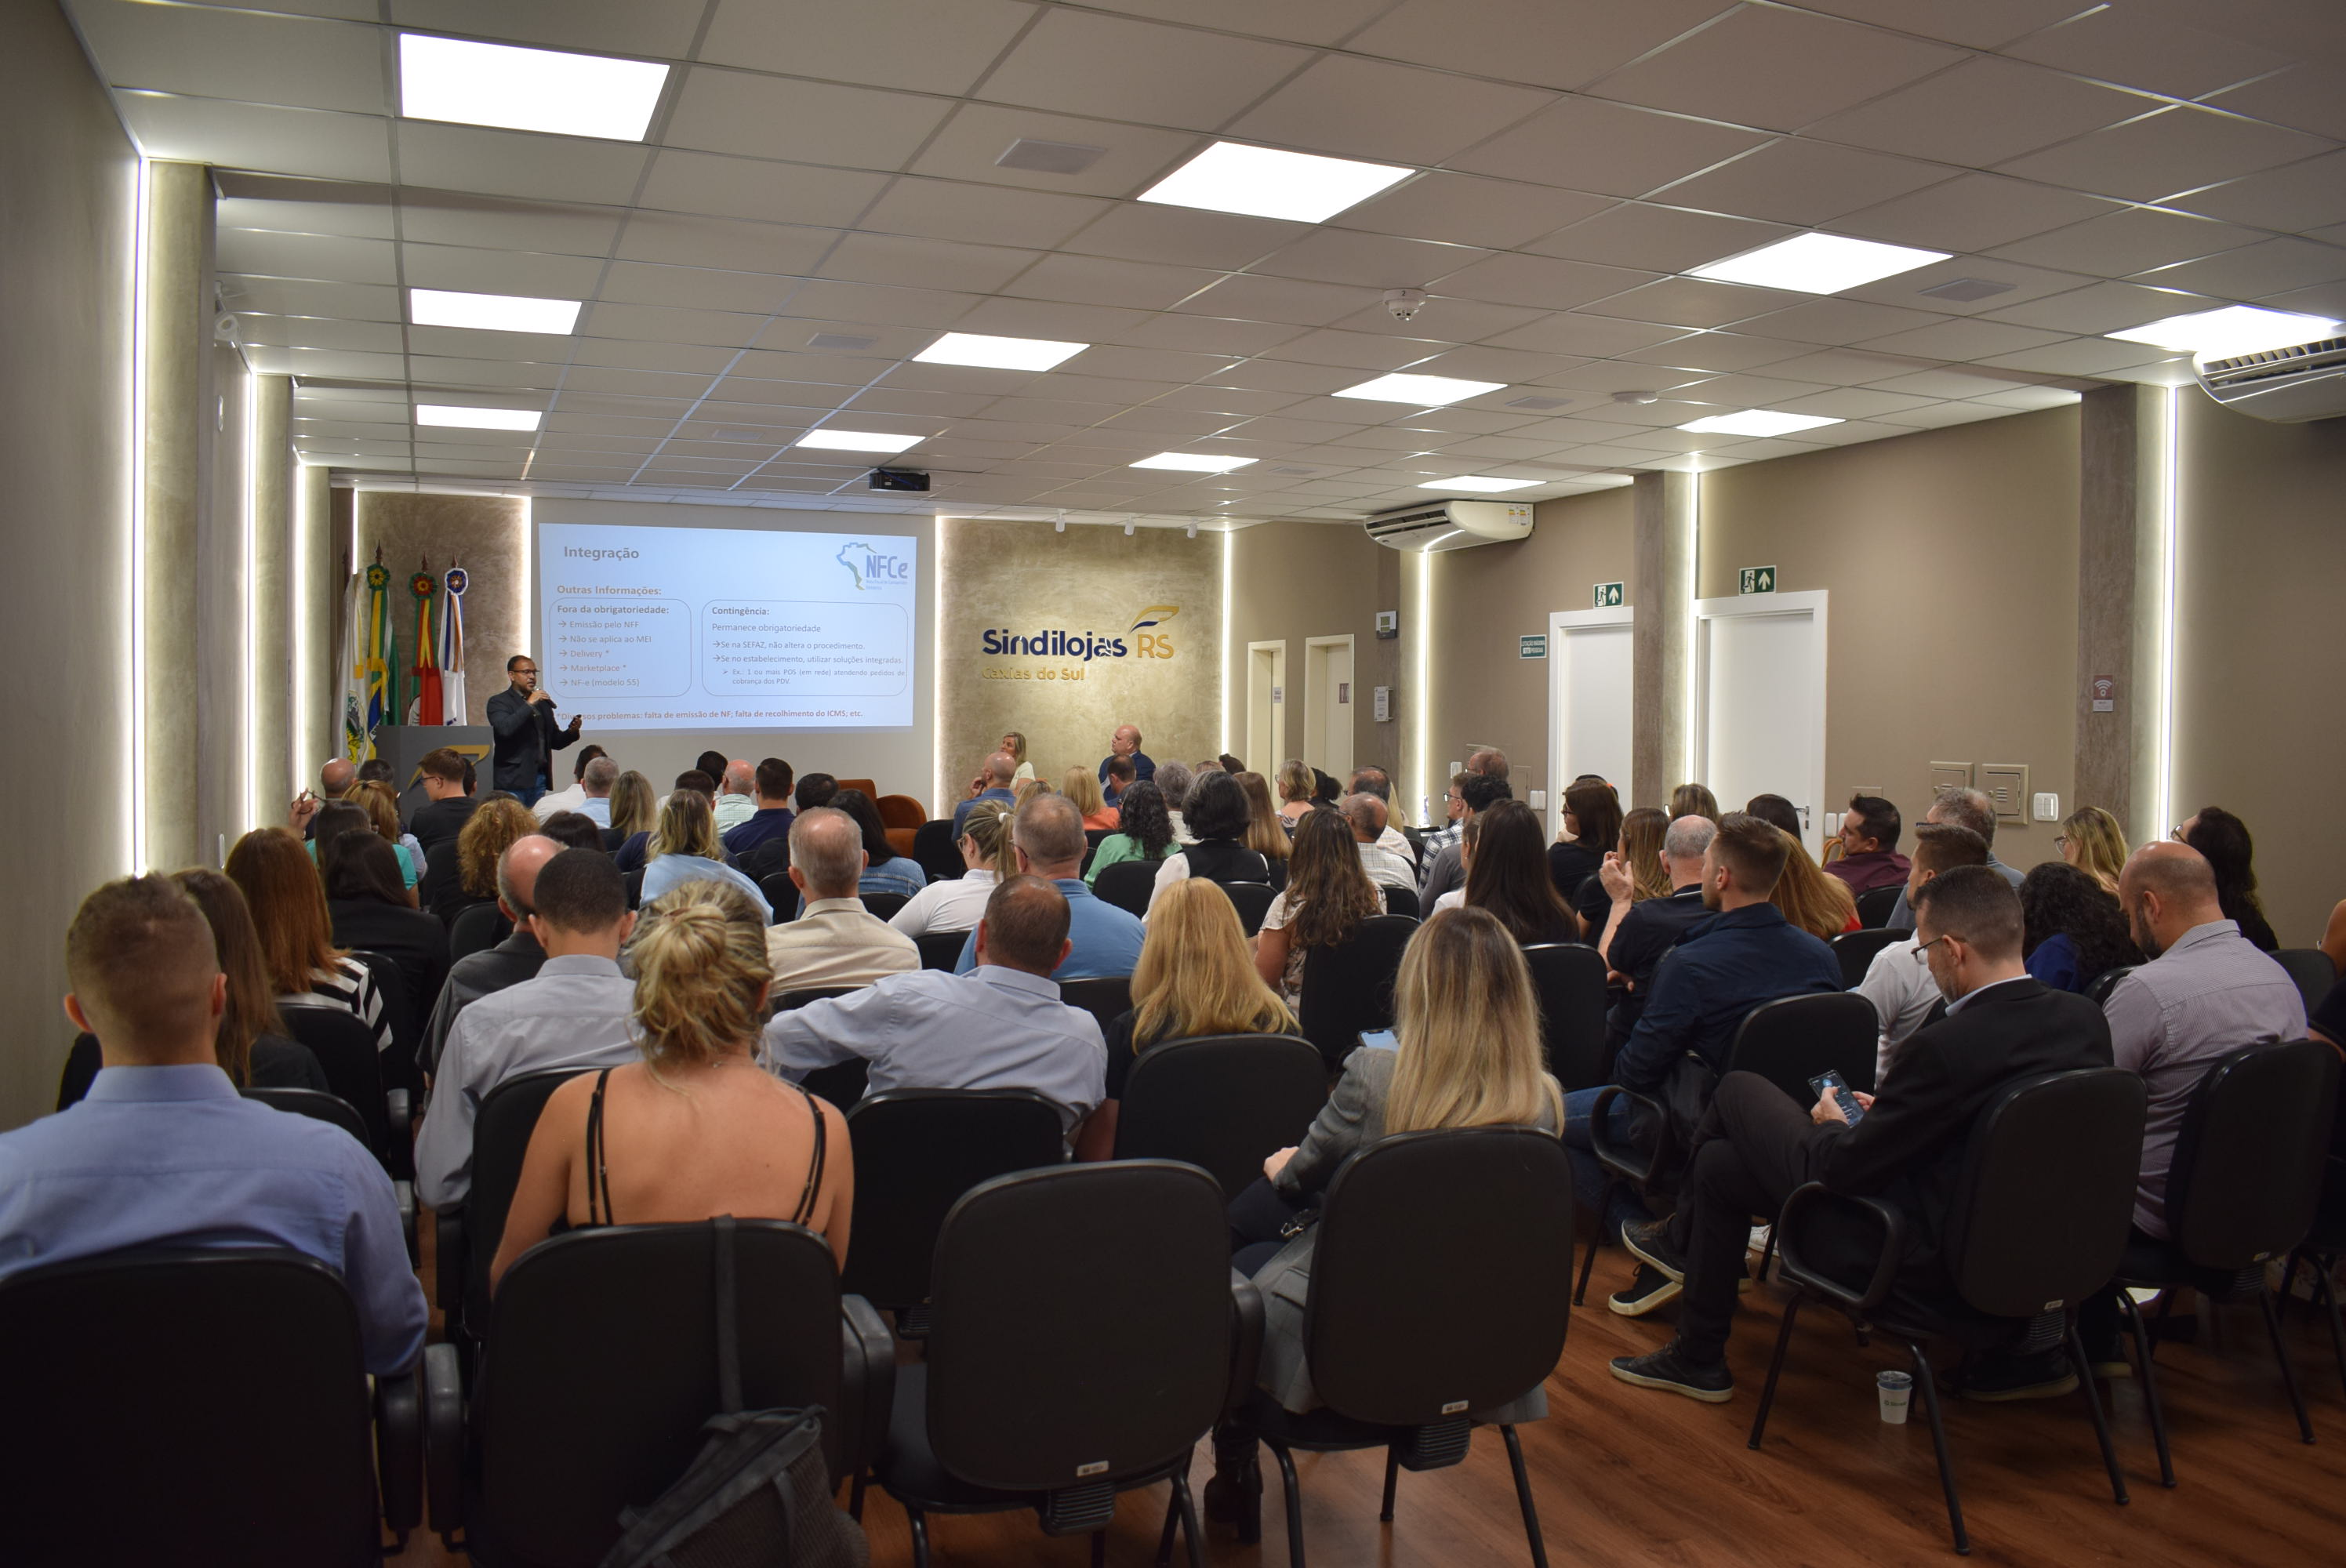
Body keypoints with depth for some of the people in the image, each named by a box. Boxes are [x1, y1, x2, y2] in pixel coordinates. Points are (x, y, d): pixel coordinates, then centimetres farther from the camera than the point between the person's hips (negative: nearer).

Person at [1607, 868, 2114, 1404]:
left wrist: (1832, 1124, 3)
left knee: (1740, 1089, 7)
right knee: (1721, 1162, 16)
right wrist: (1892, 1114, 12)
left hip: (1927, 1257, -8)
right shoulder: (2084, 1018, -5)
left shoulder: (1949, 1045, -29)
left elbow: (1843, 1169, -19)